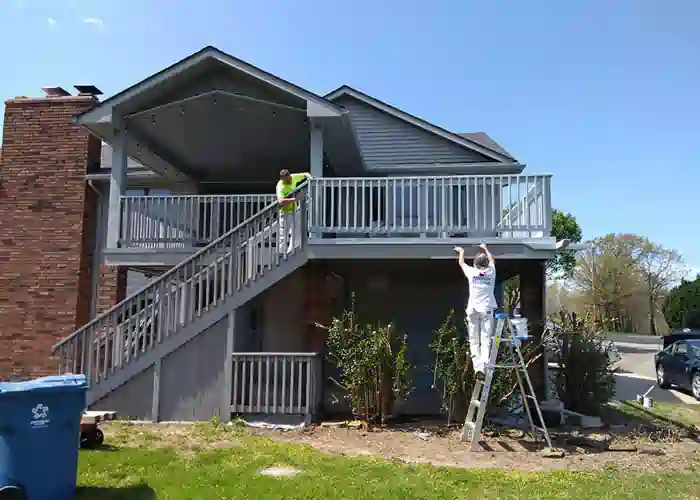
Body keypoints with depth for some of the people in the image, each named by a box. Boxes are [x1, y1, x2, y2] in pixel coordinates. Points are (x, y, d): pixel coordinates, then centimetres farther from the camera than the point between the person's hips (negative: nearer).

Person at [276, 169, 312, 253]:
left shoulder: (293, 178, -11)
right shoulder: (280, 187, -31)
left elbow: (305, 174, 5)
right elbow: (281, 201, -48)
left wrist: (309, 176, -18)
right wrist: (294, 199, -49)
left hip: (293, 210, 7)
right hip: (285, 212, -7)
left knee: (295, 231, 16)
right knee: (283, 234, -1)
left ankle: (290, 251, 31)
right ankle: (281, 253, 11)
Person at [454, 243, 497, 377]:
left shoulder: (472, 272, 4)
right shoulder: (491, 272, 8)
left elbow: (461, 263, 24)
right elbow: (492, 260, 30)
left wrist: (461, 251, 42)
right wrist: (485, 249, 46)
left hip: (473, 310, 0)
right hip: (487, 310, 0)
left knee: (474, 341, 1)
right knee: (486, 341, -5)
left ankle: (478, 367, -9)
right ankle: (484, 366, -17)